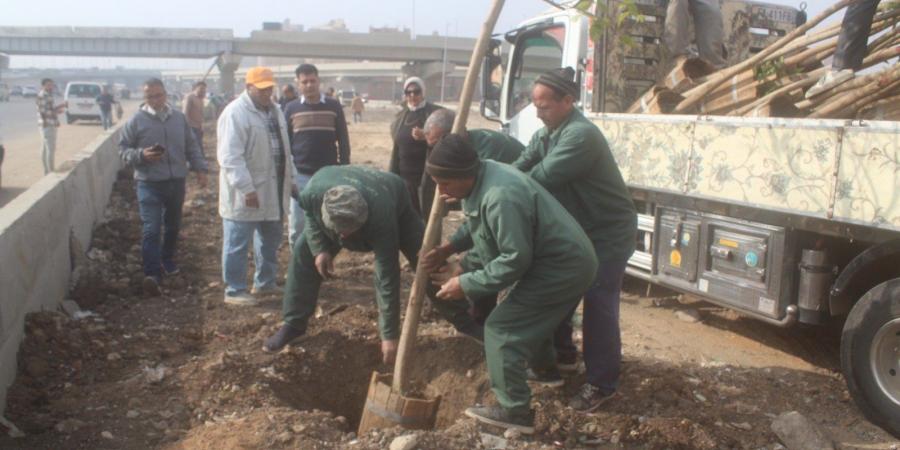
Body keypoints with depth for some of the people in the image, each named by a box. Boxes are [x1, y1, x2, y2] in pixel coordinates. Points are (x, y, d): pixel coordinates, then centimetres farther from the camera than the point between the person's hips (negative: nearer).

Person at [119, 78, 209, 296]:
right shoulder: (136, 120, -4)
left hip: (176, 182, 4)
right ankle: (152, 274, -16)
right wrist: (141, 155, -19)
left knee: (173, 226, 18)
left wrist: (199, 168, 6)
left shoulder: (179, 117, 7)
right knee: (151, 230, -13)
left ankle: (167, 260, 39)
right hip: (149, 183, -4)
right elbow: (123, 149, 0)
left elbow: (191, 146, 15)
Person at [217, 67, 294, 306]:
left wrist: (288, 181, 16)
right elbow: (230, 157, -23)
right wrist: (246, 188, -26)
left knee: (270, 241, 19)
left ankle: (265, 282, 34)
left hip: (273, 191, 9)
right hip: (245, 194, -8)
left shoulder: (275, 110, 11)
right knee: (237, 244, 2)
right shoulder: (235, 113, -17)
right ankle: (234, 290, 12)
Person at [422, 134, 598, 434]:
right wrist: (448, 249, 4)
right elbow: (478, 225, 17)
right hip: (563, 258, 10)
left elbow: (515, 259, -29)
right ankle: (543, 366, 57)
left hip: (562, 267, -10)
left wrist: (467, 284, -22)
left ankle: (515, 411, -2)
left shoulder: (500, 197, -32)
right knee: (531, 316, 31)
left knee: (502, 328, -9)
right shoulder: (481, 177, 1)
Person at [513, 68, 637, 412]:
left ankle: (601, 384, 2)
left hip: (609, 232, -9)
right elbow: (519, 169, -5)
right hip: (576, 228, 9)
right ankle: (561, 353, 35)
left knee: (598, 305, -8)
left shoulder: (581, 135, -27)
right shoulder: (545, 134, 3)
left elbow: (541, 178, -31)